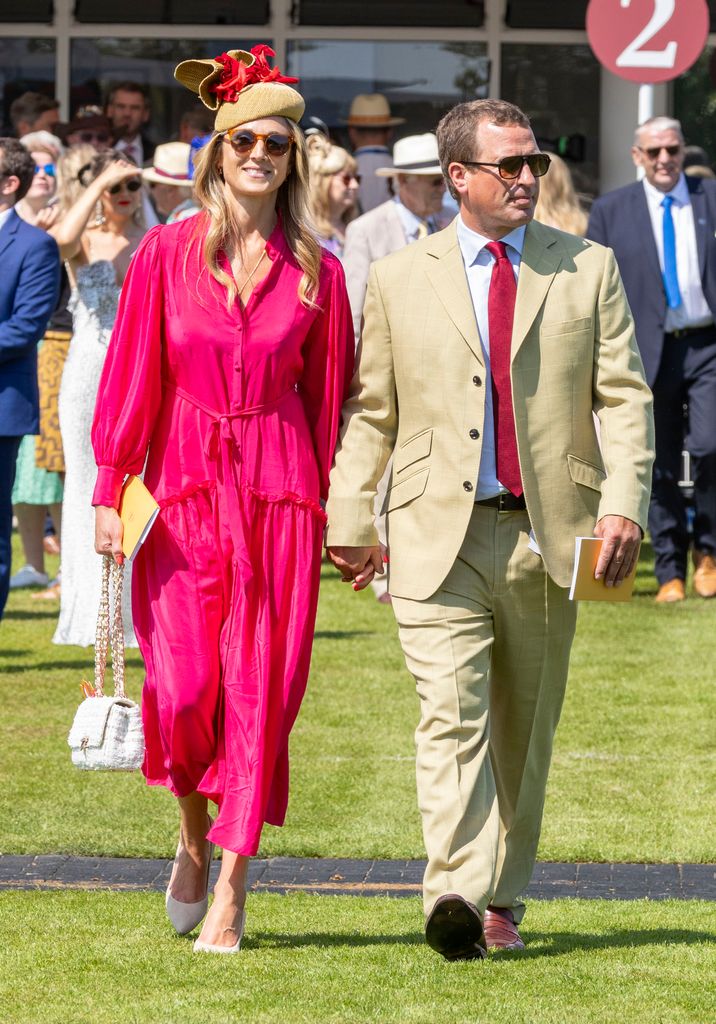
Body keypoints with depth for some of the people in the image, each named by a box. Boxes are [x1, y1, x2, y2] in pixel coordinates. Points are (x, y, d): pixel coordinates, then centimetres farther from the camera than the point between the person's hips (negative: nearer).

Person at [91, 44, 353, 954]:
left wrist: (332, 509, 6)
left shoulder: (314, 272, 5)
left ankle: (231, 886, 2)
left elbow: (328, 397, 9)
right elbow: (131, 379, 3)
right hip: (184, 490, -1)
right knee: (182, 688, -9)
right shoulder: (166, 255, 3)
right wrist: (108, 492, -3)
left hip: (279, 494, 1)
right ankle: (194, 837, 20)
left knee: (259, 691, -3)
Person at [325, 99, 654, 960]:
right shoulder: (399, 281, 8)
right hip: (438, 534, -2)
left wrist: (623, 502, -9)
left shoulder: (588, 270, 9)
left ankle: (502, 900, 22)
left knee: (524, 729, 10)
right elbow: (369, 411, 11)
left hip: (548, 535, 2)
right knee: (451, 713, -16)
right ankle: (454, 897, -26)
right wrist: (349, 519, 5)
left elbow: (623, 397, 5)